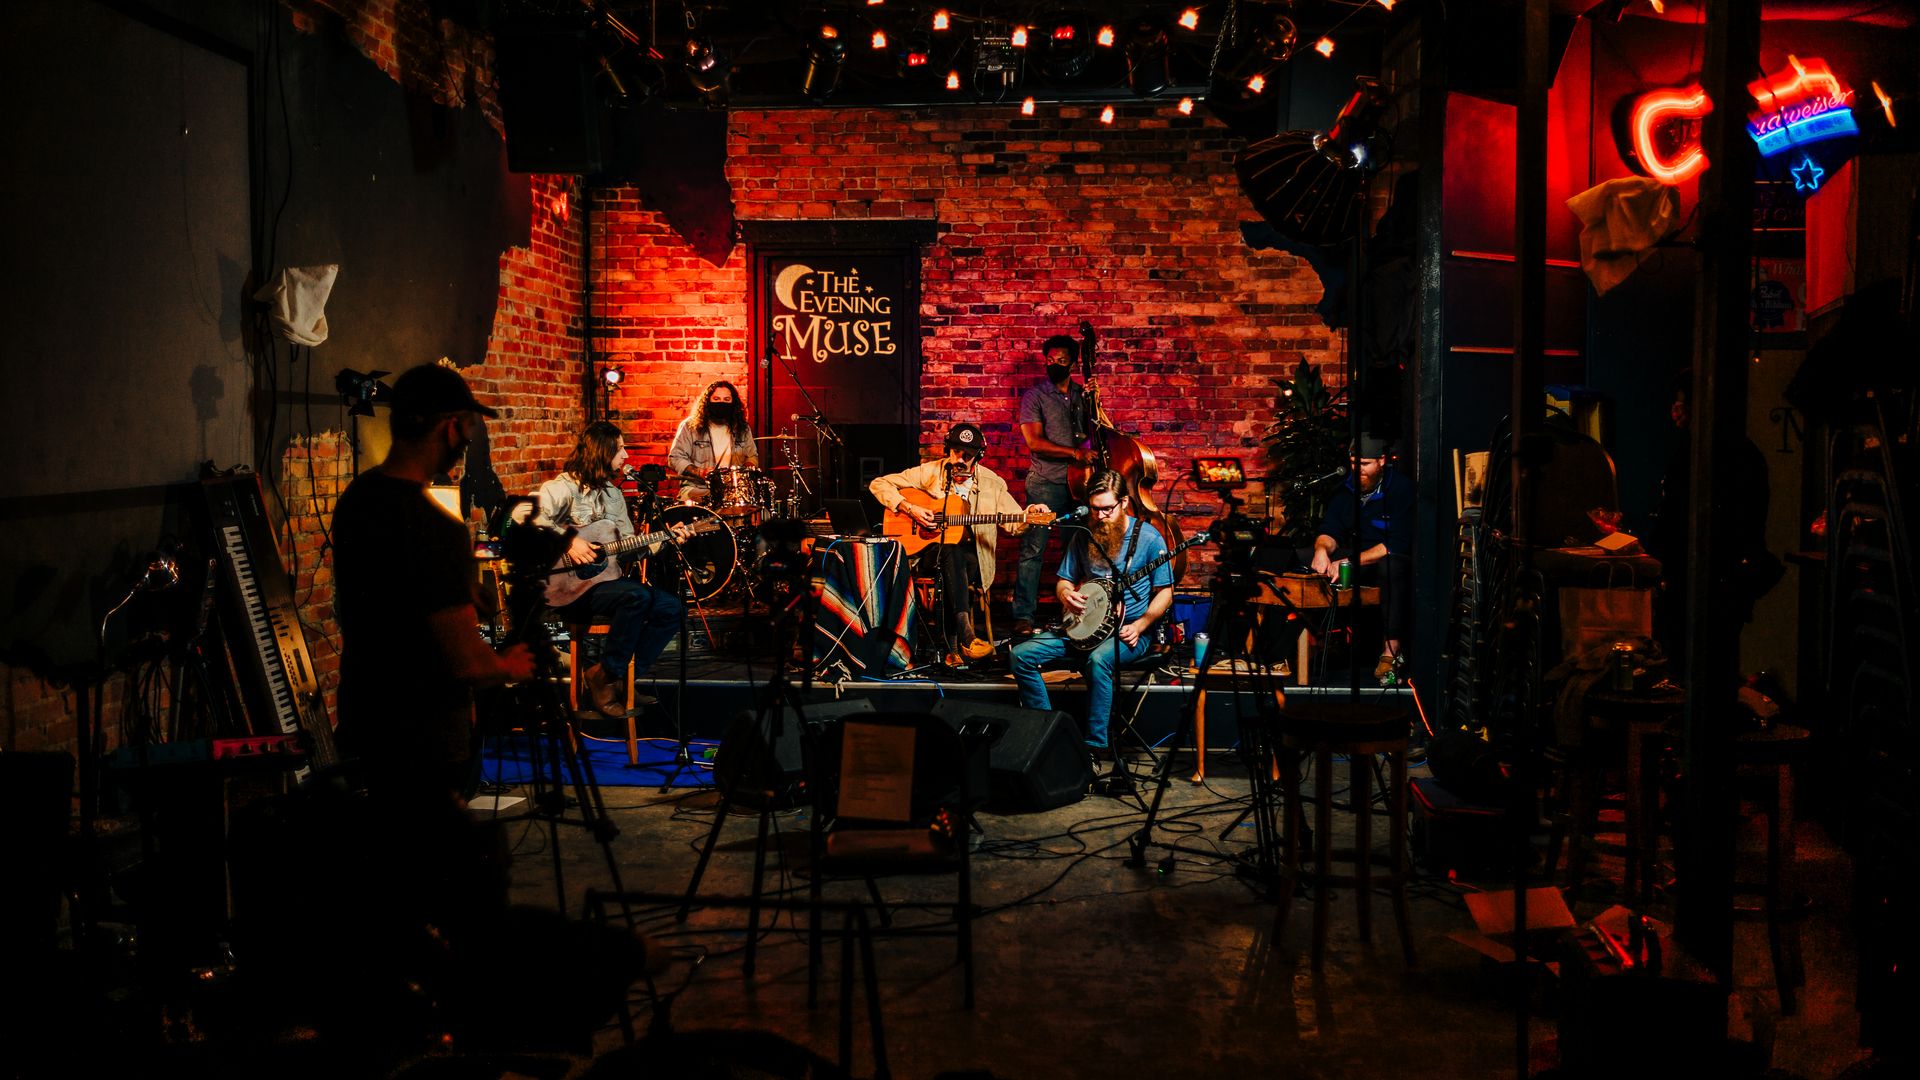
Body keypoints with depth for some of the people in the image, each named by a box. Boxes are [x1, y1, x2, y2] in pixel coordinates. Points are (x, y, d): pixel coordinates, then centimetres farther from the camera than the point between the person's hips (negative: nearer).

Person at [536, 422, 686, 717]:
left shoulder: (613, 493, 16)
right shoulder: (563, 487, -9)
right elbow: (530, 516, -27)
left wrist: (665, 538, 6)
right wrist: (568, 541, -32)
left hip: (604, 577, 8)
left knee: (671, 607, -7)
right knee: (637, 595, -32)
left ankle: (622, 678, -4)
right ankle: (605, 676, -15)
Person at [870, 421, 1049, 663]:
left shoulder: (992, 483, 8)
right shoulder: (929, 472, 3)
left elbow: (1014, 523, 9)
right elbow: (878, 484, 3)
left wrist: (1030, 514, -14)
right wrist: (909, 509, -11)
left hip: (971, 557, 2)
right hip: (930, 553, -2)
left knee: (967, 561, -36)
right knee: (952, 551, -38)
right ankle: (965, 636, -51)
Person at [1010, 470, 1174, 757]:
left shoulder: (1148, 537, -7)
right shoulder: (1083, 537, 7)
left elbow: (1164, 593, -3)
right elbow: (1064, 581, 17)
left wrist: (1139, 626, -17)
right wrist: (1066, 594, -9)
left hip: (1129, 629, -6)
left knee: (1099, 659, -39)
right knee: (1021, 655, -10)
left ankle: (1097, 745, -28)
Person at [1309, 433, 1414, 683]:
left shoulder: (1401, 489, -12)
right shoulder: (1346, 491, 6)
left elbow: (1398, 543, -21)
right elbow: (1329, 531, 3)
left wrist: (1352, 562, -28)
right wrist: (1322, 548, -24)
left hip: (1395, 563, -5)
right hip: (1356, 562, 5)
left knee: (1390, 564, -40)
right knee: (1306, 559, -17)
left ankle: (1391, 651, -37)